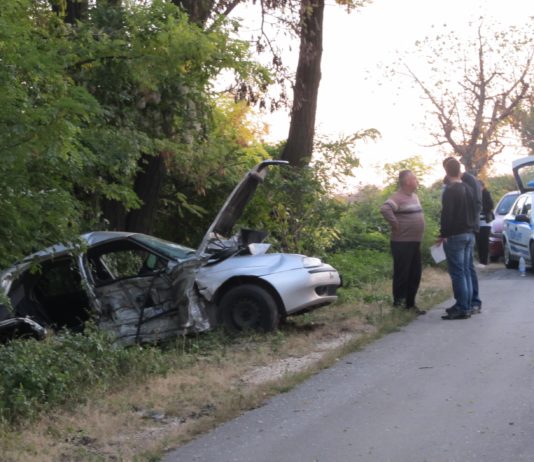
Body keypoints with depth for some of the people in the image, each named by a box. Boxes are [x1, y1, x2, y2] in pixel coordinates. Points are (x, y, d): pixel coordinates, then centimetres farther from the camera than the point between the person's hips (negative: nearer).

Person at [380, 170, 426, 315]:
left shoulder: (414, 197, 15)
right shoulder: (397, 197, -15)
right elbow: (385, 209, -32)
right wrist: (395, 225, -23)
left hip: (415, 242, 9)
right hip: (402, 243, -9)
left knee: (415, 274, 12)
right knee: (402, 273, -3)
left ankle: (410, 303, 22)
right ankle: (399, 301, 5)